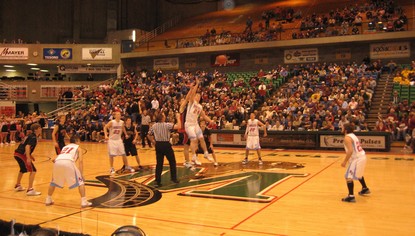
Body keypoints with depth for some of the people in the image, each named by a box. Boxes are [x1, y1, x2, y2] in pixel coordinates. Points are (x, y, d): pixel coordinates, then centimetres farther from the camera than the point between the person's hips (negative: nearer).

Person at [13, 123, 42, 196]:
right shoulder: (33, 137, -13)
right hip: (21, 154, -10)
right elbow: (27, 147, -25)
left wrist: (30, 155, 27)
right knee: (33, 170, -12)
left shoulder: (31, 136, 16)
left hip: (17, 153, 10)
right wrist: (28, 158, -32)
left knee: (23, 169, 31)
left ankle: (18, 186, 49)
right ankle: (30, 190, -15)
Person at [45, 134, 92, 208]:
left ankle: (48, 200, 37)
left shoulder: (65, 147, 39)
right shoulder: (77, 147, 26)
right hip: (68, 162, -4)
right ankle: (84, 202, 2)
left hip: (57, 162, 5)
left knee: (54, 182, 31)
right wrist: (81, 174, 13)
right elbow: (80, 161, 12)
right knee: (80, 181, 9)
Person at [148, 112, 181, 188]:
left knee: (159, 164, 9)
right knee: (172, 162, 13)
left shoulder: (154, 126, 3)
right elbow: (179, 126, -20)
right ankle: (174, 178, 18)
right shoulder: (167, 125, -12)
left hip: (158, 145, 5)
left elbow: (149, 135, 9)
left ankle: (157, 182, 7)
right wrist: (178, 118, -7)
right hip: (166, 145, -4)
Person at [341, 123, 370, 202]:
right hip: (362, 156, 10)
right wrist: (348, 159, 22)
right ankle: (365, 189, 52)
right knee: (358, 174, 33)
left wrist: (345, 161, -20)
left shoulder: (347, 137, -15)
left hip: (357, 159, -10)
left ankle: (351, 196, -10)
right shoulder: (352, 135, 15)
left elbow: (350, 151, -25)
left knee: (348, 177, -7)